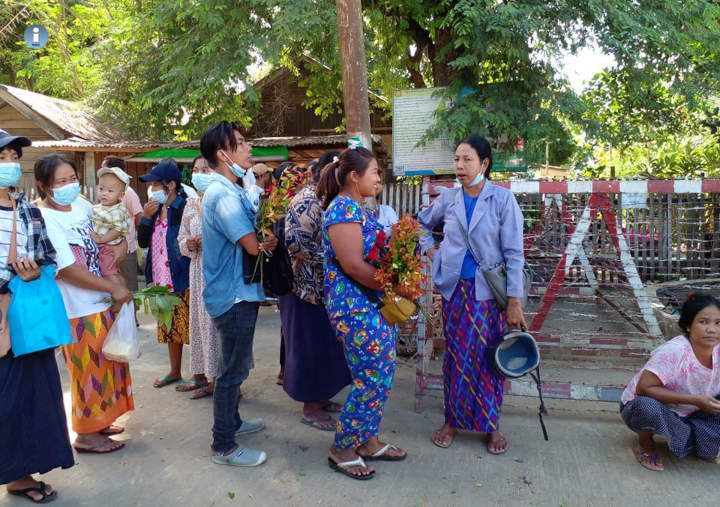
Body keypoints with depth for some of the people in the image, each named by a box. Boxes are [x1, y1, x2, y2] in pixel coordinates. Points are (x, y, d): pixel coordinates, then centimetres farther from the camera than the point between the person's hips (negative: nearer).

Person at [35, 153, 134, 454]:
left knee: (107, 365, 19)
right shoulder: (46, 221, -18)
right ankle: (85, 435, 23)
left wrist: (120, 244, 1)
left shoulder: (82, 205, 3)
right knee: (89, 371, 5)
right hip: (79, 310, -7)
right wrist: (113, 288, -18)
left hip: (103, 301, 7)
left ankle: (99, 421, 37)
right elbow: (68, 269, -21)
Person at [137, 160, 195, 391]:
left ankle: (199, 376, 14)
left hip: (183, 280, -8)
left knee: (191, 328, 1)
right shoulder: (156, 209, 10)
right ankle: (175, 372, 32)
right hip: (162, 281, 8)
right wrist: (146, 217, -3)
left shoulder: (185, 208, -14)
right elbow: (143, 242, 8)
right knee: (170, 328, 18)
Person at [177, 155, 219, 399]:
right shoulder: (190, 206, 12)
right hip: (200, 271, 6)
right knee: (202, 319, 8)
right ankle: (210, 378, 19)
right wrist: (189, 244, -2)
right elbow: (181, 239, 20)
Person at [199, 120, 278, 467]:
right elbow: (255, 246, -25)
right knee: (233, 369, 1)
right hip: (235, 295, -10)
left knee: (234, 366, 23)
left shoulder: (232, 191, 12)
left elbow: (256, 235, 11)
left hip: (237, 292, 10)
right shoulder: (224, 195, -21)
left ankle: (231, 422, 41)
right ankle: (224, 447, 14)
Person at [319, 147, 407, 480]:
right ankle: (342, 450, 16)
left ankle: (367, 441, 31)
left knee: (379, 378, 15)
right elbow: (353, 266, -22)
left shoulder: (357, 208, 14)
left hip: (374, 306, 10)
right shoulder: (344, 208, -16)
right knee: (372, 381, -2)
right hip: (355, 307, -10)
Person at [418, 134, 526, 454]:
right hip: (454, 287, 3)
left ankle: (491, 426, 19)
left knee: (488, 356, 2)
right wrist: (430, 251, 7)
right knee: (455, 354, 9)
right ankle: (453, 420, 23)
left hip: (488, 290, -3)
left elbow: (514, 253, -8)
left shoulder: (502, 199, -7)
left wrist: (514, 300, -12)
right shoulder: (448, 199, 3)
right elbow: (422, 223, 23)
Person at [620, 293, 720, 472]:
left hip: (687, 414, 6)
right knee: (648, 407, -40)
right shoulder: (674, 351, -29)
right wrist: (695, 400, -33)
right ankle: (646, 445, -8)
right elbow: (644, 388, -32)